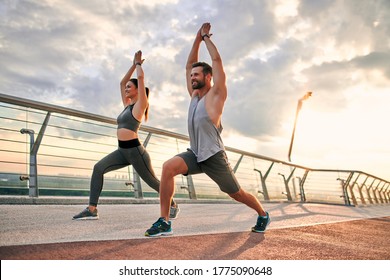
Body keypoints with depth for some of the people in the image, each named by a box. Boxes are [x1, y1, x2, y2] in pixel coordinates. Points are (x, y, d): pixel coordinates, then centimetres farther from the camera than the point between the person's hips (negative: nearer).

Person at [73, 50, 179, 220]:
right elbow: (122, 82, 25)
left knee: (153, 182, 5)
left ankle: (173, 206, 27)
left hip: (135, 151, -7)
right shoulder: (127, 105, 17)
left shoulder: (140, 105, -3)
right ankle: (92, 210, -15)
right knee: (98, 168, -13)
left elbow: (141, 77, -7)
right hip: (122, 151, 7)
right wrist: (134, 64, 27)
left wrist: (139, 63, 11)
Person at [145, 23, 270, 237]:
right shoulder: (195, 94, 12)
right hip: (194, 155, 5)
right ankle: (164, 221, -18)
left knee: (236, 193, 8)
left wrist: (207, 38, 3)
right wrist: (197, 39, 13)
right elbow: (189, 65, 16)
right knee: (168, 167, -22)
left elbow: (217, 60, -9)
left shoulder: (216, 94, -5)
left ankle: (263, 215, 37)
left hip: (213, 157, -5)